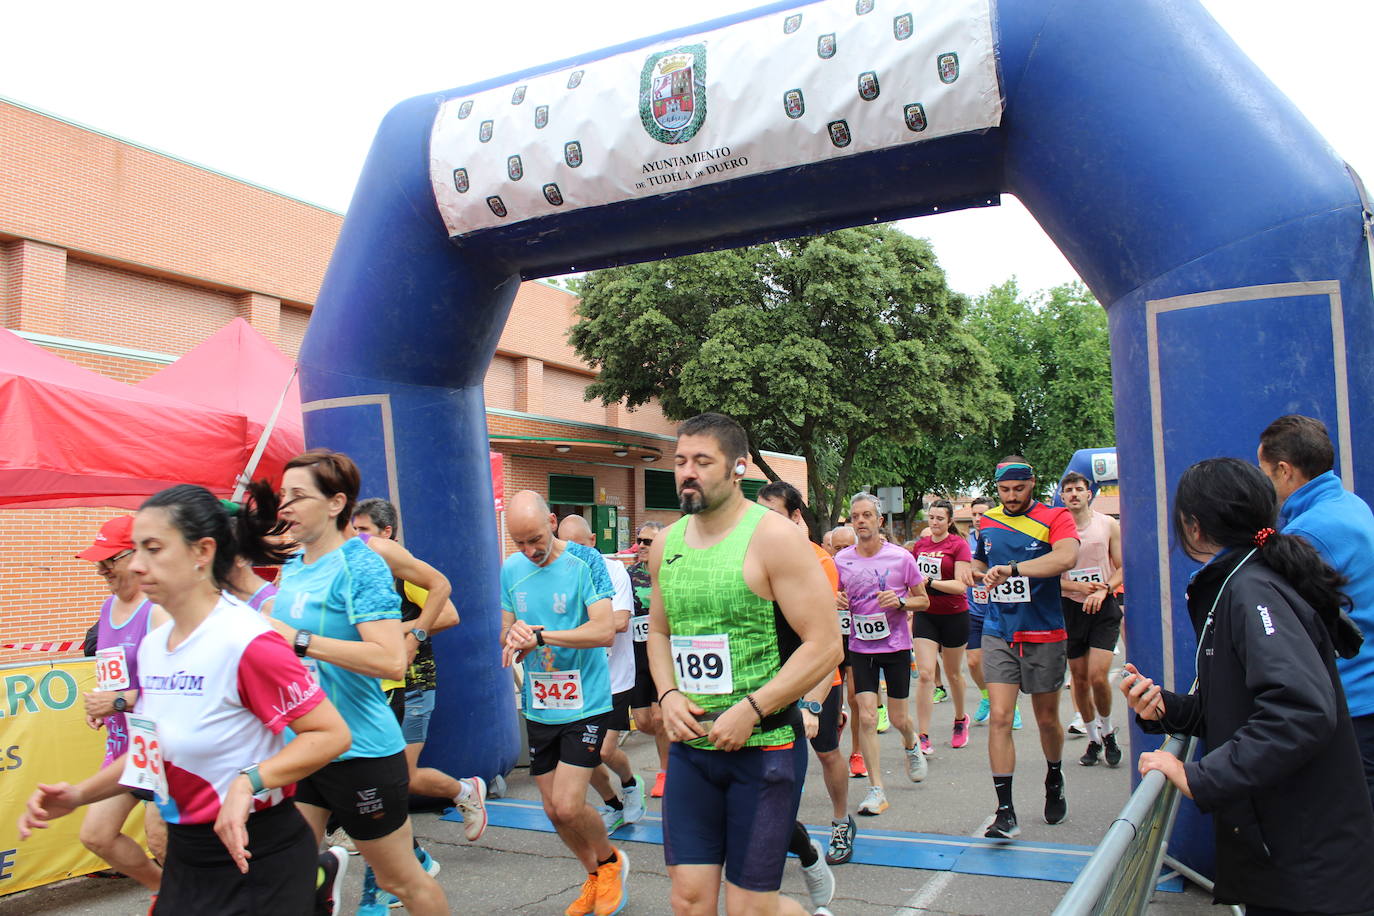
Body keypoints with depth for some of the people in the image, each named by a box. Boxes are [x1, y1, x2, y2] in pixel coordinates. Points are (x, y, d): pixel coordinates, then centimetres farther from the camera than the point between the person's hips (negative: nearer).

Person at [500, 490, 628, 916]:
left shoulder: (585, 562, -13)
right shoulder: (511, 569, 3)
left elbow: (605, 631, -22)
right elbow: (507, 639, 8)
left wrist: (540, 635, -28)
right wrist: (516, 640, -17)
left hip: (585, 703, -5)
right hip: (538, 706, 6)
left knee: (568, 806, -11)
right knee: (554, 810, 12)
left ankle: (610, 861, 21)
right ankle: (595, 877, 38)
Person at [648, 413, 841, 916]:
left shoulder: (773, 536, -12)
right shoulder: (666, 544, 6)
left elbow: (826, 645, -15)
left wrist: (750, 710, -20)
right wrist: (668, 695, 0)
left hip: (763, 744, -5)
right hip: (690, 743, 5)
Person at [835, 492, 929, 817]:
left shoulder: (901, 557, -6)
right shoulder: (841, 560, -2)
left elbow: (923, 601, 2)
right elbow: (835, 598, 12)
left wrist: (900, 601, -18)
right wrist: (836, 601, -12)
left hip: (896, 644, -1)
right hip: (860, 647, 1)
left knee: (899, 718, 9)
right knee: (866, 718, -6)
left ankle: (911, 745, 45)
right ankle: (876, 790, 4)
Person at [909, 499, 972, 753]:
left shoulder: (959, 545, -10)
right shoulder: (920, 544, 5)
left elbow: (961, 586, -18)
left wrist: (930, 582, -26)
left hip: (954, 616, -3)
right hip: (924, 615, 3)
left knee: (953, 673, 14)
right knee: (925, 674, -9)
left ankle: (960, 720, 41)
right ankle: (923, 737, -8)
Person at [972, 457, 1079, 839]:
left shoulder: (1055, 518, -7)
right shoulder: (986, 522, 7)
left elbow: (1066, 557, -28)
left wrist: (1012, 568, -37)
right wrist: (973, 572, 6)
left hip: (1043, 635, -2)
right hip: (998, 634, 2)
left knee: (1047, 719, 13)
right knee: (999, 717, -9)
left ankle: (1054, 783, 41)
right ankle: (1005, 812, -4)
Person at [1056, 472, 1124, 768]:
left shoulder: (1108, 525, 2)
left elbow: (1123, 568, 4)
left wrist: (1104, 589, -14)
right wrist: (1078, 587, -15)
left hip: (1104, 608, -1)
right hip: (1071, 608, 1)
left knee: (1097, 675, -13)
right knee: (1079, 680, 6)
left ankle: (1107, 731, 13)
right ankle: (1093, 739, 24)